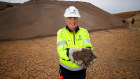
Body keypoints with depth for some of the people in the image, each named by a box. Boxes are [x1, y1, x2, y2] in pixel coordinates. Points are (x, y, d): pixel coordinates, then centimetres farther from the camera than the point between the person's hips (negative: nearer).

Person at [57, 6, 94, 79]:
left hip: (81, 70, 2)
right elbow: (61, 51, -22)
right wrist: (70, 53, -43)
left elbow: (88, 46, -17)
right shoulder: (61, 32, -11)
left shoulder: (84, 31, -6)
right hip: (66, 70, -1)